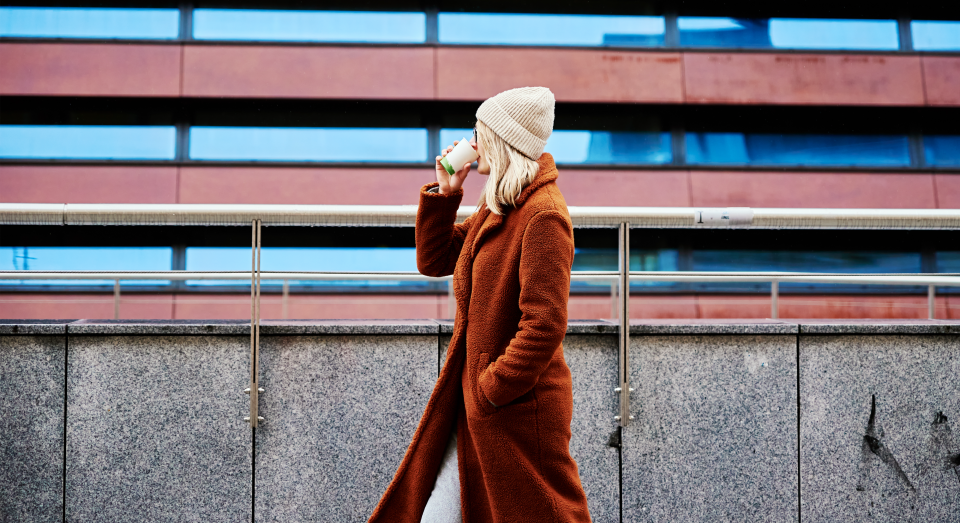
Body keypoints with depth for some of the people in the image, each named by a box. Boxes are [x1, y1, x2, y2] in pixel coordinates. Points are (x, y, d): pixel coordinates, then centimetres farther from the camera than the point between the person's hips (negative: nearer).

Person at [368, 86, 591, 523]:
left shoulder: (543, 217, -18)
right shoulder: (495, 210, 13)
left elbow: (544, 325, -23)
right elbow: (434, 260, 22)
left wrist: (490, 389, -19)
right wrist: (444, 193, 9)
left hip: (519, 410, -9)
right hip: (477, 404, 9)